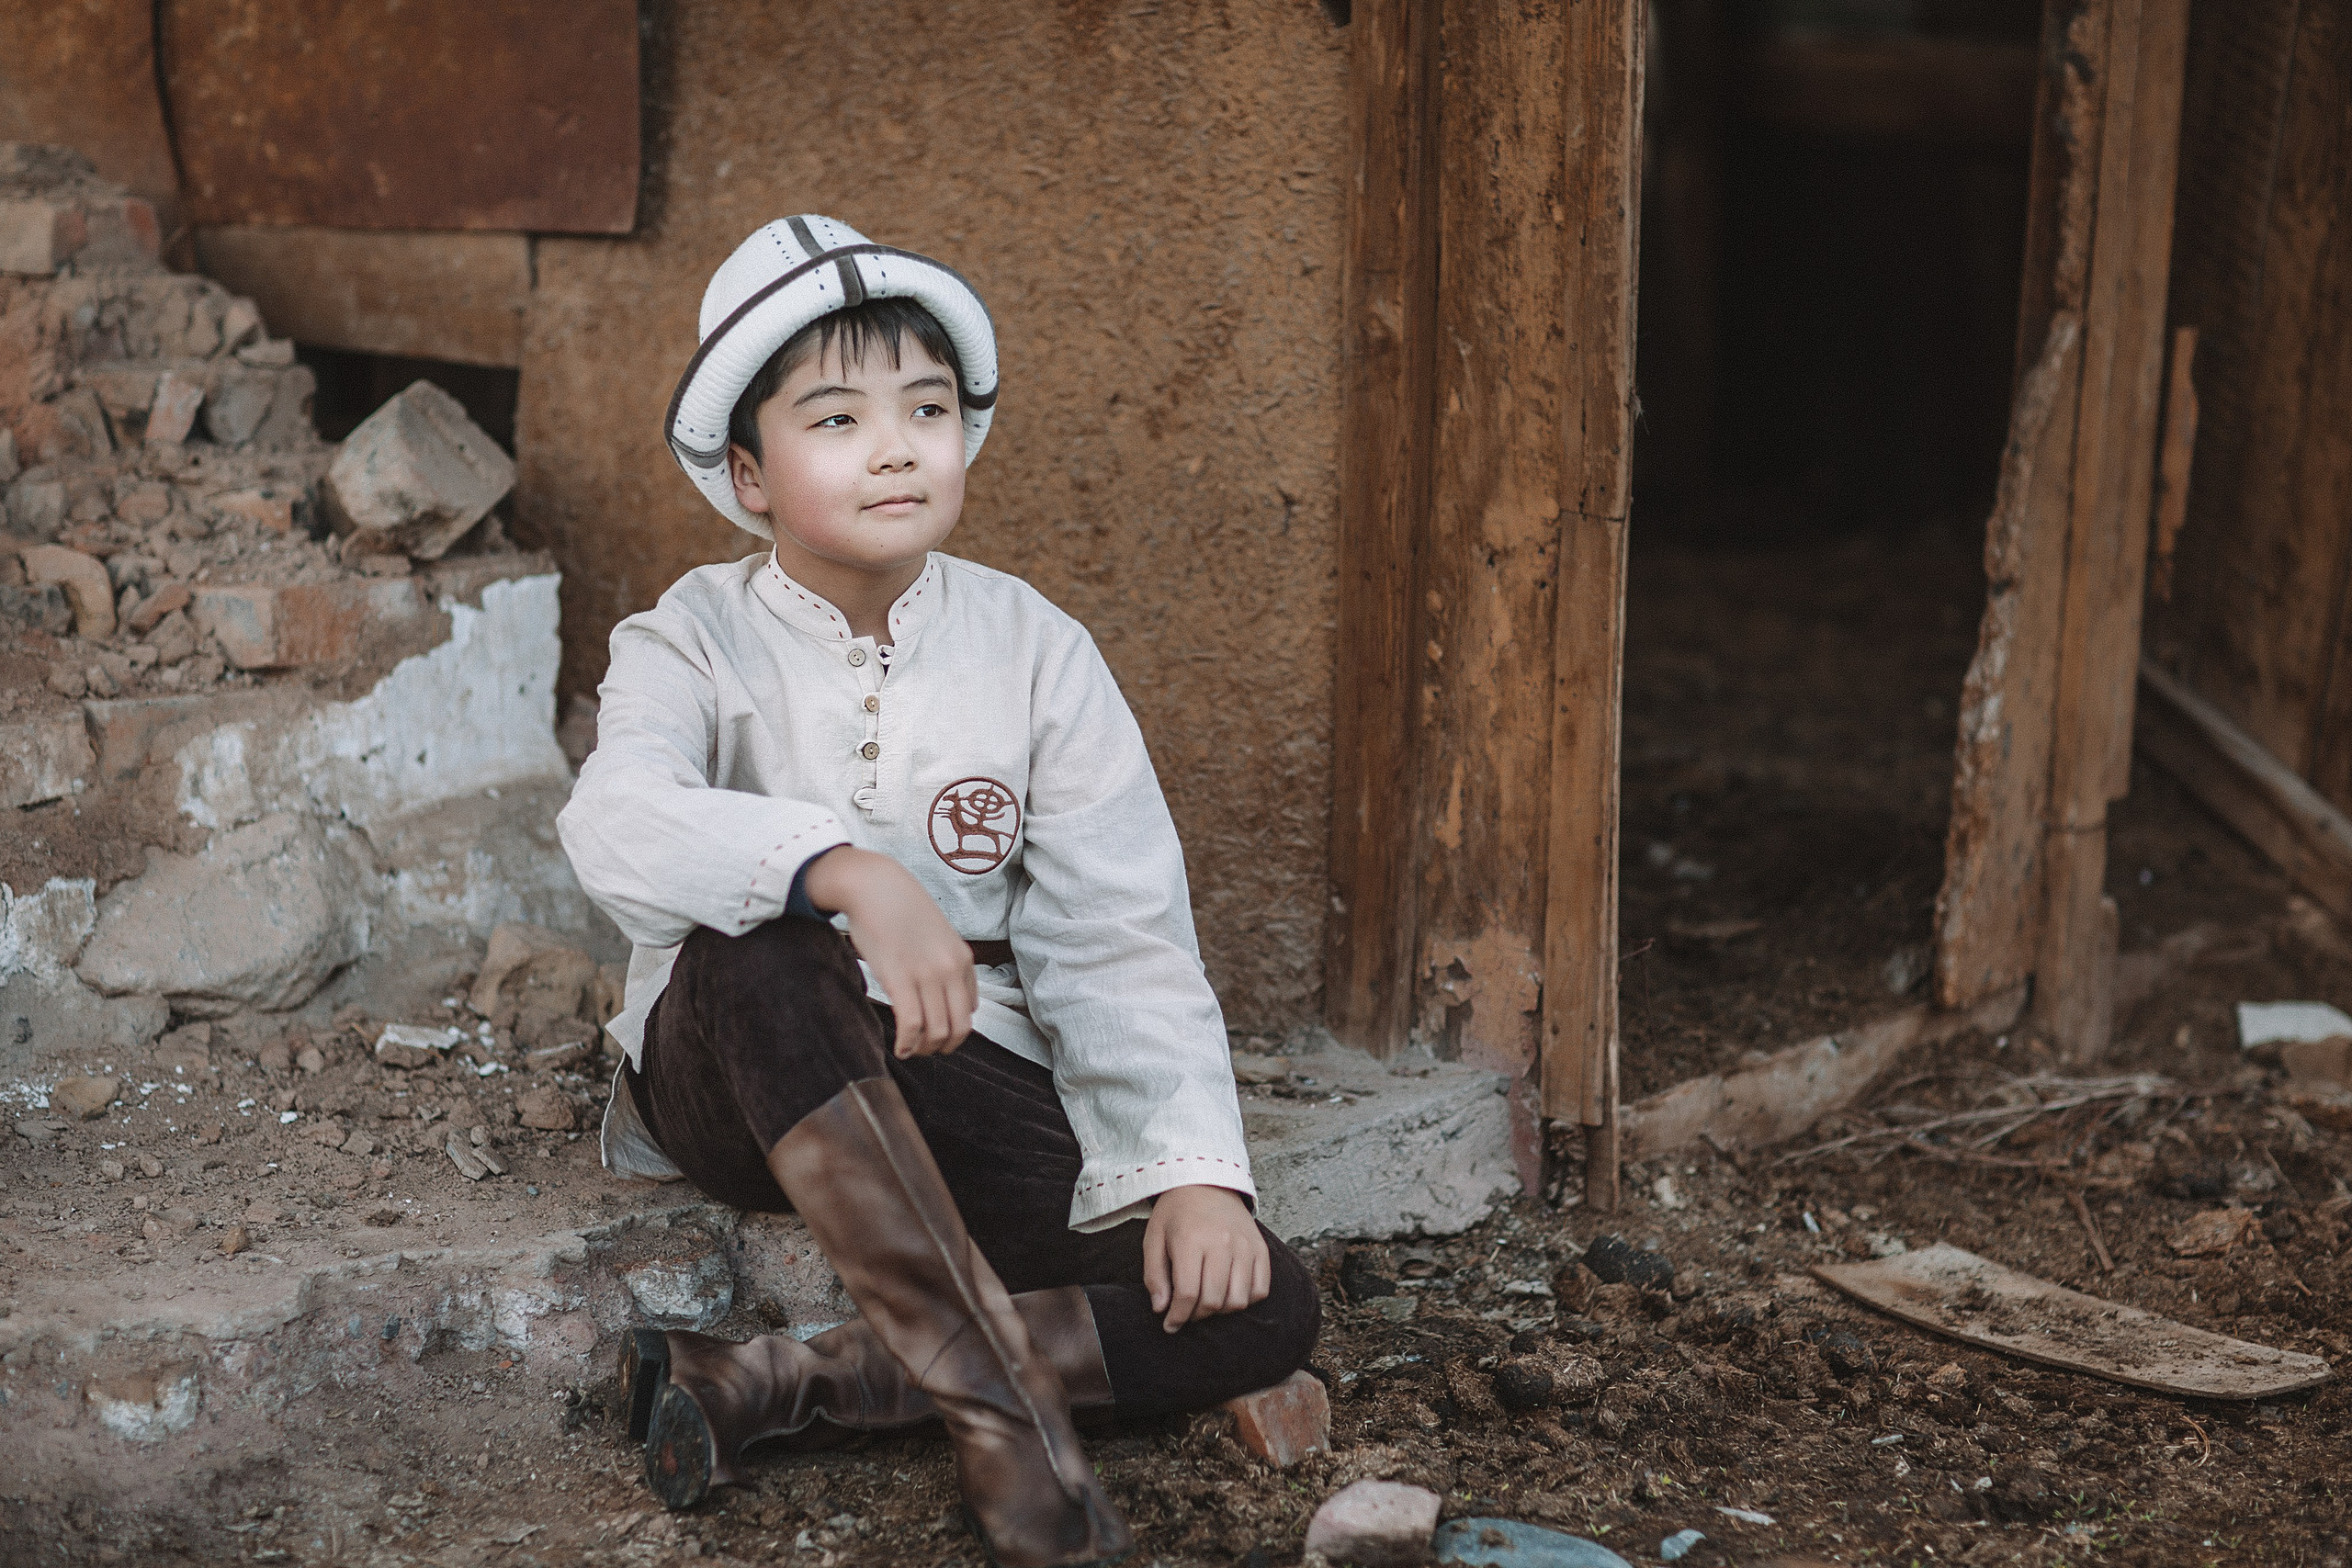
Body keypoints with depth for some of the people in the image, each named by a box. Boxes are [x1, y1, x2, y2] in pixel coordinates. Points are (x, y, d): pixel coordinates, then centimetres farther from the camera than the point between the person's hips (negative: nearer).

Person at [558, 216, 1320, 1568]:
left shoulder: (1036, 653, 0)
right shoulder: (695, 642, -7)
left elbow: (1121, 938, -4)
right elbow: (618, 824, -30)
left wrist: (1193, 1167, -17)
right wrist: (845, 871, -47)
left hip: (959, 1086, 3)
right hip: (742, 1087, -3)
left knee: (1260, 1311, -16)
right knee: (762, 946, -38)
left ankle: (767, 1389, -20)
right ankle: (1000, 1398, -32)